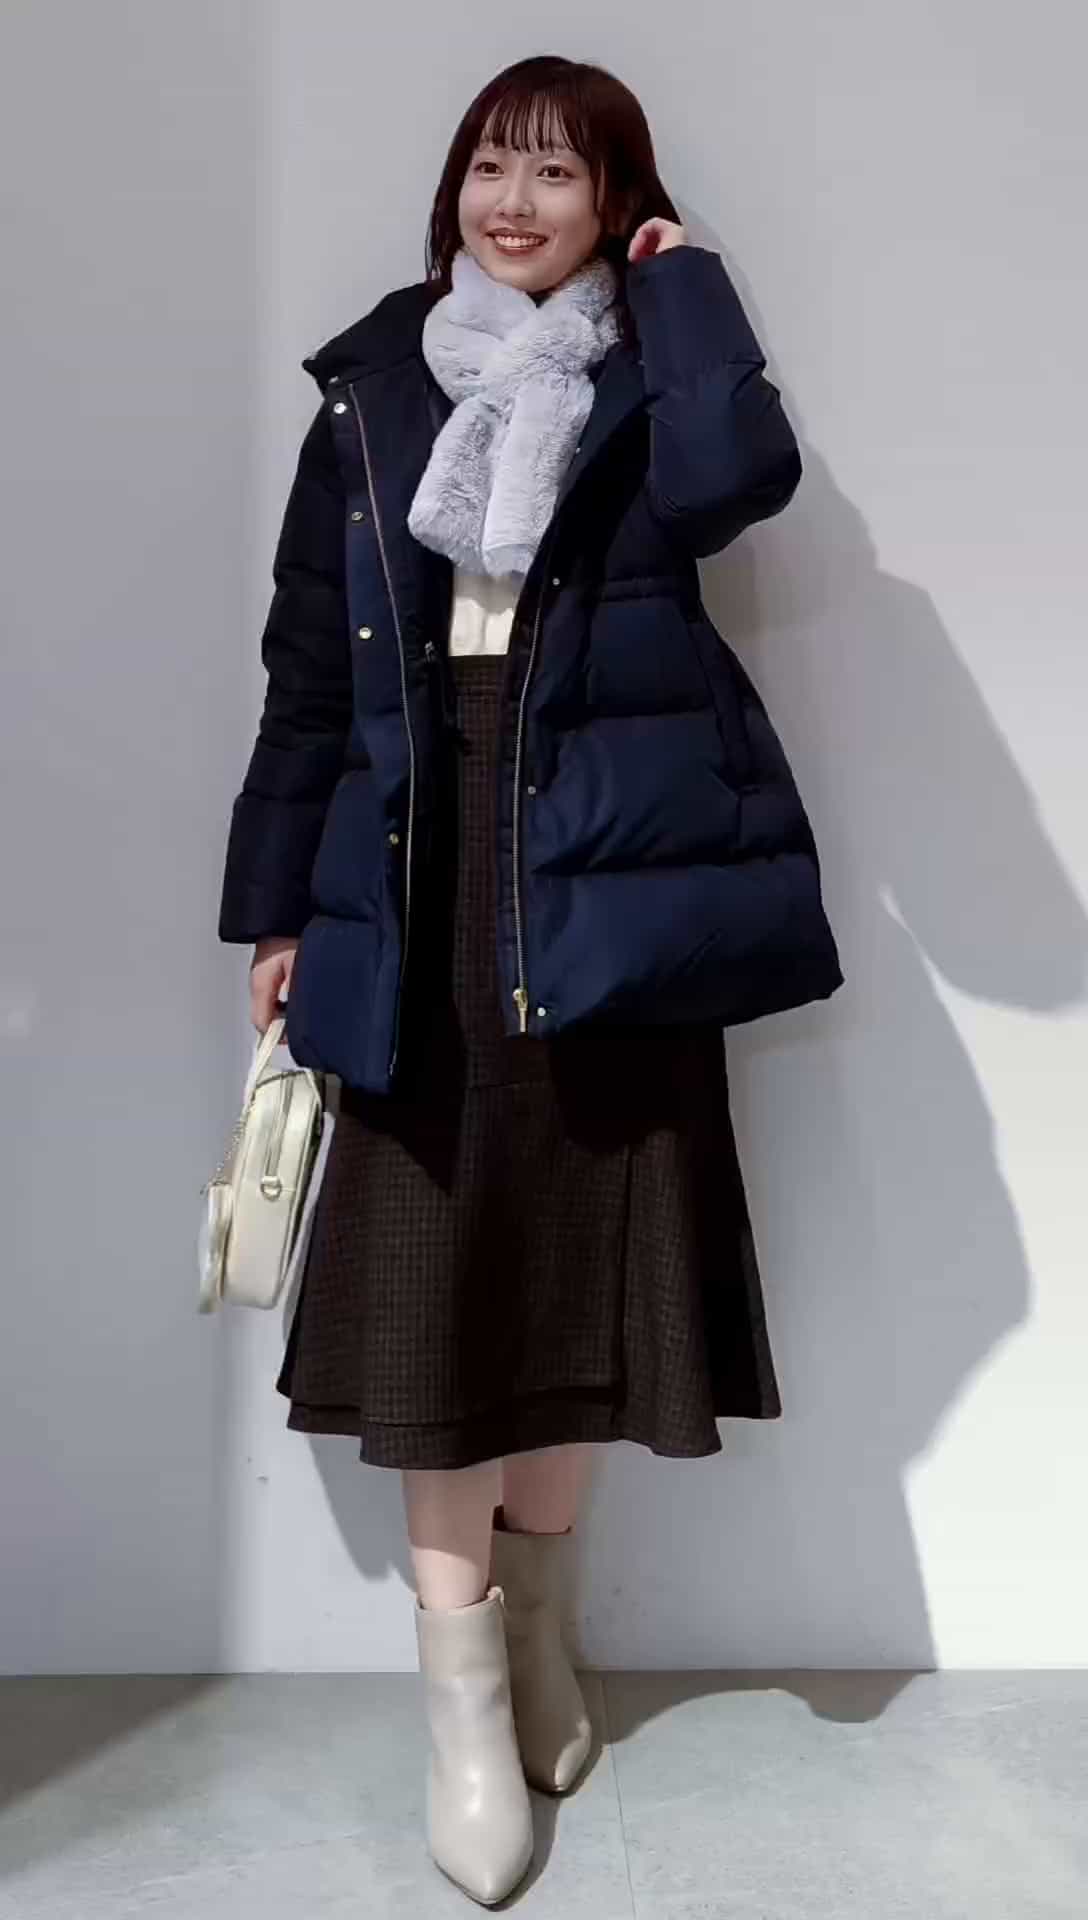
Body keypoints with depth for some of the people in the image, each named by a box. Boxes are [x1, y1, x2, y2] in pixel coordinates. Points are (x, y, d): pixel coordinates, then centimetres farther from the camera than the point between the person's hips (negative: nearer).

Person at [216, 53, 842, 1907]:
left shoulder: (649, 381, 6)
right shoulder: (373, 390, 11)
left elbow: (743, 471, -19)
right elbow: (309, 660, 9)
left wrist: (684, 278, -4)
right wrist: (279, 904, 5)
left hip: (610, 876, -1)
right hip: (421, 883, 1)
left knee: (581, 1249, 8)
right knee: (433, 1261, 1)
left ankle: (533, 1610, 32)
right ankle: (462, 1686, 16)